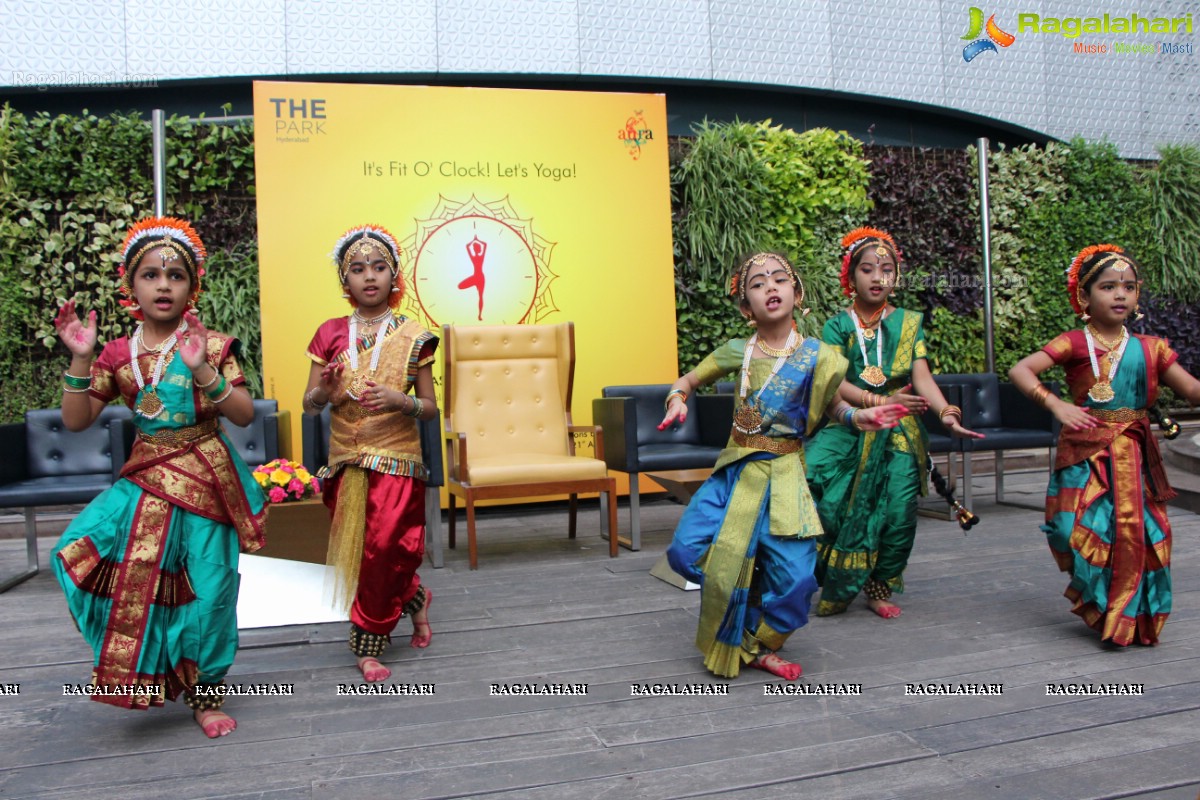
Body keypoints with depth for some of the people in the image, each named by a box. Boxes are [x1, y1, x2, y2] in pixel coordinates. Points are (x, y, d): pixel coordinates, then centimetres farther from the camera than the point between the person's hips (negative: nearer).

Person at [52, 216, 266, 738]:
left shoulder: (210, 345, -3)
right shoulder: (118, 354, 5)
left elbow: (245, 415, -11)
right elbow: (76, 421, 2)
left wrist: (202, 371, -26)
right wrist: (79, 360, -10)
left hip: (205, 483, -3)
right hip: (146, 481, 3)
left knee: (206, 588, 0)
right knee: (81, 553, -12)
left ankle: (205, 696, 21)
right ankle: (141, 672, 11)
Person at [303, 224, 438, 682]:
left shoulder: (412, 337, -3)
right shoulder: (330, 334, 2)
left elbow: (430, 408, 0)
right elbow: (309, 405, 4)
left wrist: (402, 401, -21)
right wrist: (325, 391, -19)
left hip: (396, 460, -3)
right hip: (346, 461, 3)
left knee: (382, 551, -3)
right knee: (357, 552, 8)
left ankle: (368, 646, 19)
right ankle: (415, 598, 33)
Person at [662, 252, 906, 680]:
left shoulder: (818, 357, -5)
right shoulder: (737, 351, 0)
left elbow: (830, 405, 12)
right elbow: (688, 379, 12)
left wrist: (858, 416, -8)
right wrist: (678, 399, -10)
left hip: (783, 475, -2)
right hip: (734, 470, 2)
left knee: (794, 579, -7)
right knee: (687, 551, -9)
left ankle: (758, 645, 22)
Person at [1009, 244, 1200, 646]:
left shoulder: (1150, 348, 8)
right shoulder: (1074, 344, -3)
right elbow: (1020, 370, -13)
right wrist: (1056, 405, -21)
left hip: (1135, 457, 3)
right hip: (1086, 456, -3)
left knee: (1138, 531, 1)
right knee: (1084, 531, -11)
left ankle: (1134, 617, 21)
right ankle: (1101, 609, 15)